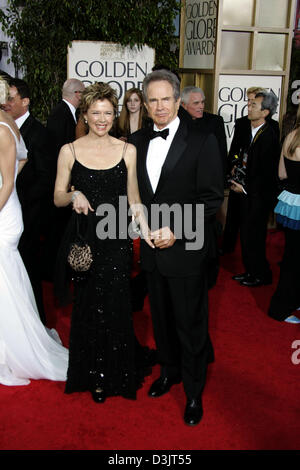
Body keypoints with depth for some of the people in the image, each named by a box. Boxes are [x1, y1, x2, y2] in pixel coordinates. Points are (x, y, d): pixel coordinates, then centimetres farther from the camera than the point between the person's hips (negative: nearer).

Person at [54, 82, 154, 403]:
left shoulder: (127, 150, 2)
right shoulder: (70, 151, 0)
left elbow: (133, 198, 4)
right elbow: (58, 197, 4)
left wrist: (143, 223, -14)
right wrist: (74, 195, -18)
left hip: (116, 239, 0)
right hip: (82, 239, 0)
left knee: (115, 307, 5)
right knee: (87, 306, 9)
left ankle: (116, 374, 29)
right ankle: (93, 375, 30)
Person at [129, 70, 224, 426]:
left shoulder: (202, 142, -10)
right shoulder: (137, 141, 6)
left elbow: (212, 197, -12)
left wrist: (176, 231, -18)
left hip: (186, 250, -4)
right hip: (151, 247, 5)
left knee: (190, 323, 7)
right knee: (161, 316, 20)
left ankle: (193, 391, 26)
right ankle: (169, 370, 42)